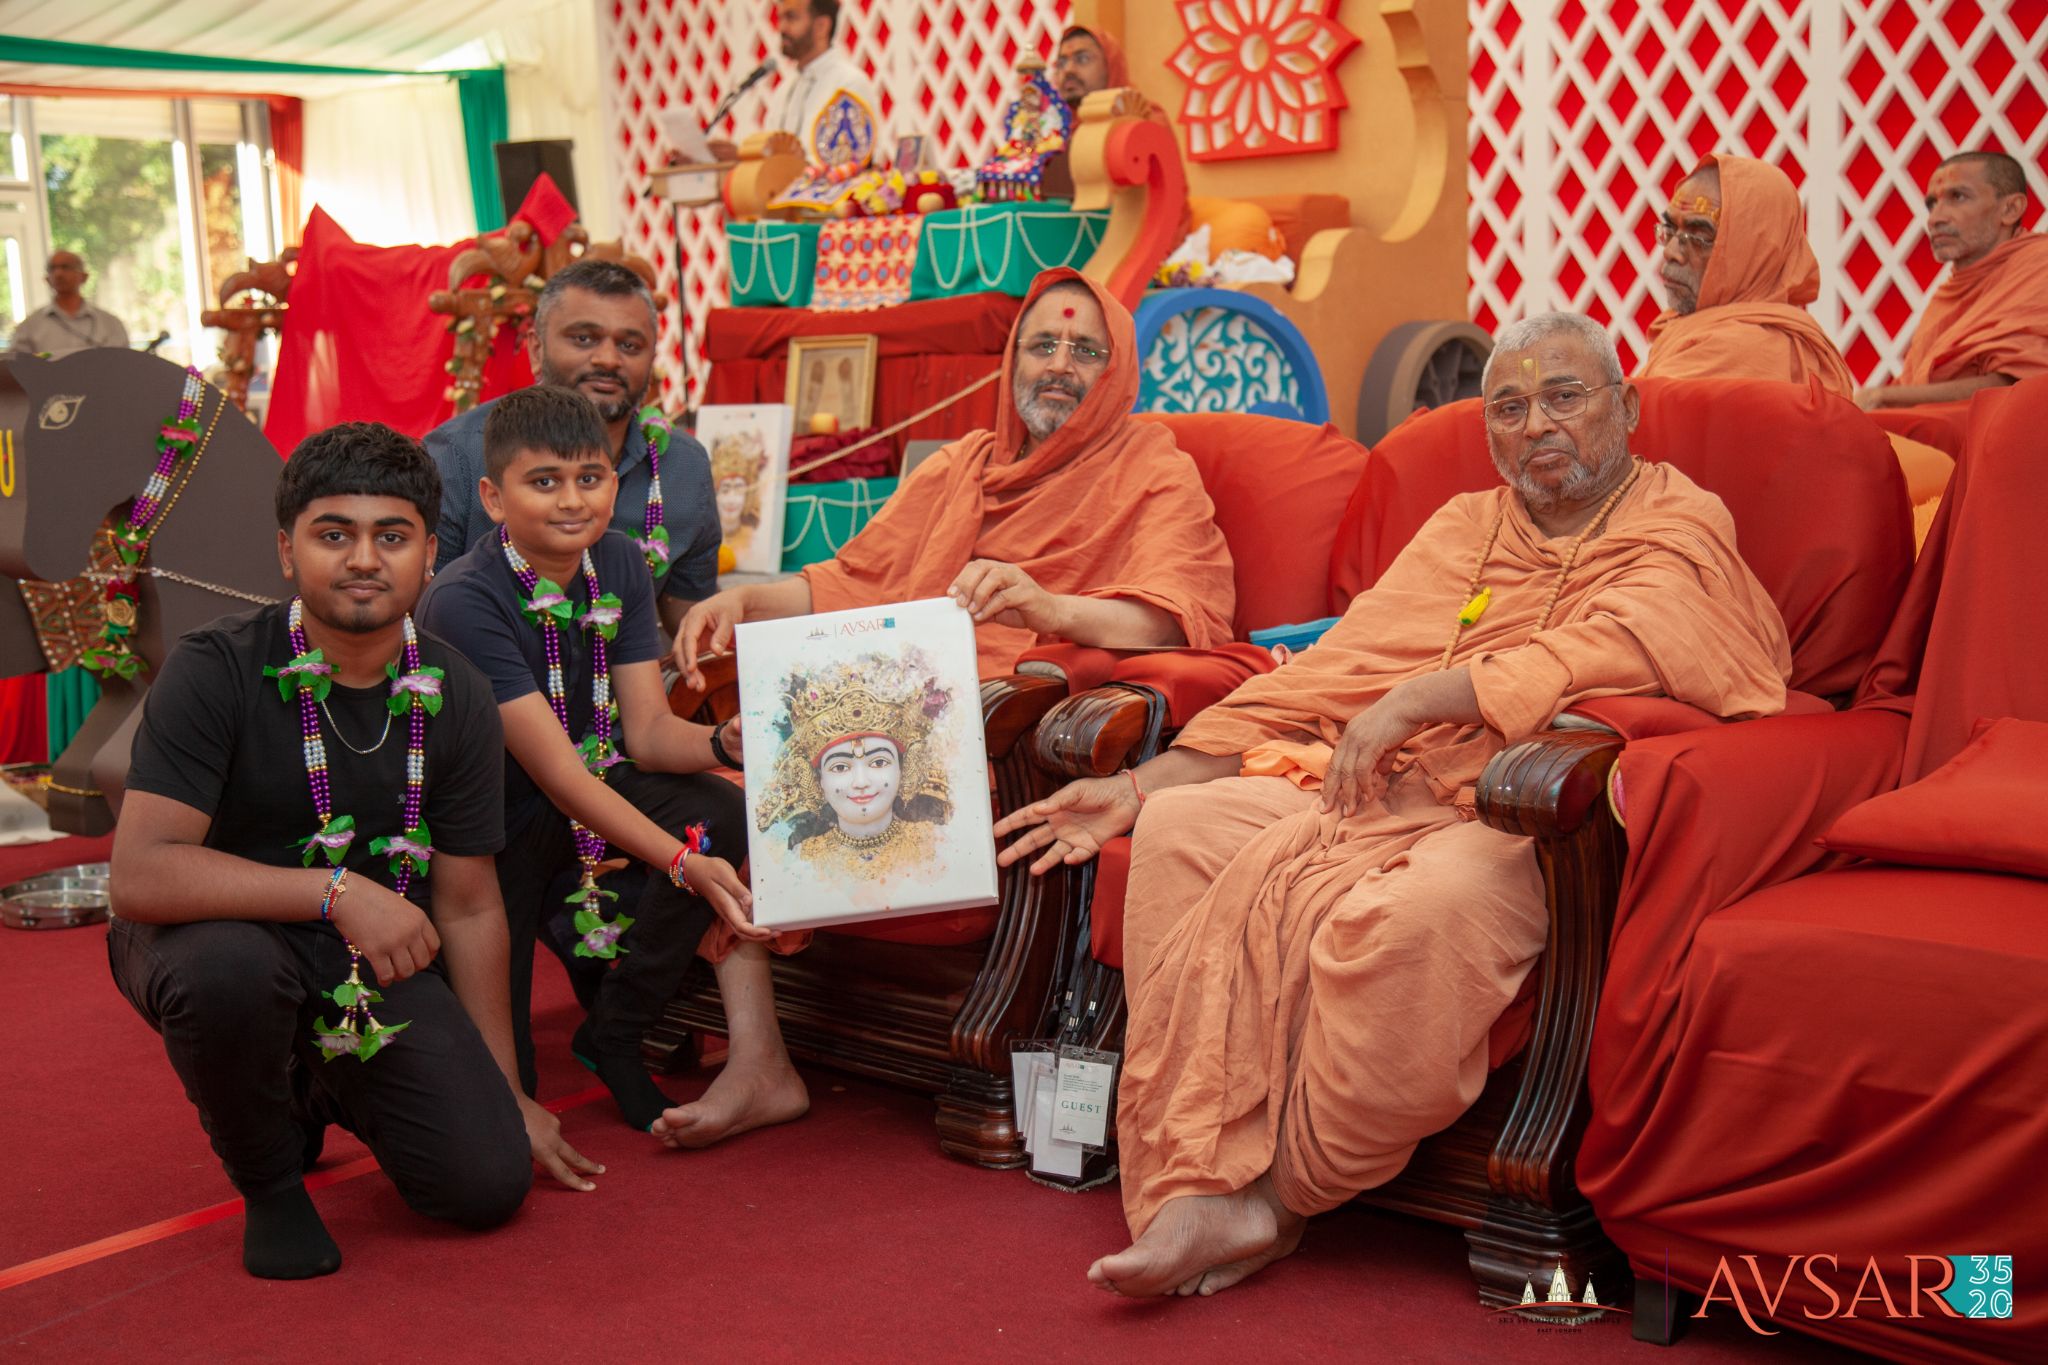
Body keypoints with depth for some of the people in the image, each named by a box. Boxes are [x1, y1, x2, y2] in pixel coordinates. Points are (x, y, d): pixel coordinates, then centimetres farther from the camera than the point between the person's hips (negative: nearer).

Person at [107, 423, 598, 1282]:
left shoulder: (455, 699, -5)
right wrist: (339, 892, -33)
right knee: (230, 968, -40)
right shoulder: (216, 671, -18)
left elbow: (469, 906, 3)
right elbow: (140, 875, -28)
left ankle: (324, 1089, 23)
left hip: (382, 958, 3)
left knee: (488, 1183, -11)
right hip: (219, 933, -3)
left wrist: (507, 1092, 7)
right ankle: (268, 1182, -5)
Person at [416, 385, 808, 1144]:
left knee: (719, 814, -25)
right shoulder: (462, 603, -24)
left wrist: (724, 742, -28)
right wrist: (685, 865, -33)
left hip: (590, 785, 6)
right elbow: (557, 772, -27)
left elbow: (650, 730, -5)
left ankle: (613, 1038, -9)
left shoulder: (618, 565, -4)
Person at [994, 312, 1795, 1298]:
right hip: (1391, 799, 6)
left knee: (1411, 909, -38)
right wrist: (1138, 786, 13)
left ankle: (1283, 1194, -15)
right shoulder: (1460, 530, 24)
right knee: (1180, 827, -16)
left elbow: (1611, 652, -15)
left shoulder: (1683, 529, 7)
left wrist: (1415, 700, -17)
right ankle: (1201, 1189, -25)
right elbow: (1322, 679, 20)